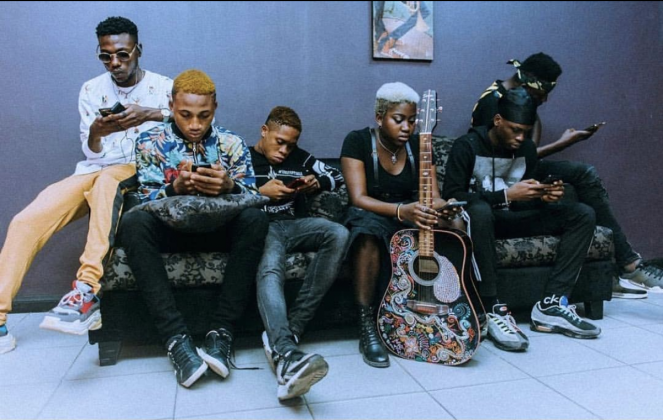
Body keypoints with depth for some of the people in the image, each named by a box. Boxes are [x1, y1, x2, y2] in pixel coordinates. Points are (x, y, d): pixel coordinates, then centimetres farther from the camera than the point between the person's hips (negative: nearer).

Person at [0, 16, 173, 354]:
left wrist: (149, 114, -27)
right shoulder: (91, 90, 13)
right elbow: (92, 153, 8)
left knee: (107, 180, -40)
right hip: (94, 171, 4)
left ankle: (87, 290, -46)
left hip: (141, 173, -4)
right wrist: (95, 133, -17)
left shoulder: (163, 87, 4)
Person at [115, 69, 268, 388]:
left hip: (218, 231, 0)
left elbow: (252, 198, -2)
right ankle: (176, 338, -35)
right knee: (133, 223, -32)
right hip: (169, 228, 0)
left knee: (255, 220, -31)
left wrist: (229, 186, -26)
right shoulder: (150, 142, 3)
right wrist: (175, 188, -26)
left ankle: (221, 331, -29)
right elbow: (146, 200, -3)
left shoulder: (232, 143, 4)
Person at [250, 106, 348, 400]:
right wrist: (260, 191, -8)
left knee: (338, 234, -29)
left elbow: (338, 177, 24)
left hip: (294, 225, 4)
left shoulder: (299, 157, 22)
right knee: (270, 271, -37)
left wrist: (316, 184, 3)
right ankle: (286, 355, -60)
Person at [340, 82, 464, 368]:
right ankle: (367, 328, -35)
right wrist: (401, 211, -36)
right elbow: (358, 198, -19)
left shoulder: (418, 146, 5)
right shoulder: (357, 141, -8)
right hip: (371, 215, -4)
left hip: (411, 215, 4)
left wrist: (443, 207, -27)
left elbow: (434, 197, 0)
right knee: (370, 229, -42)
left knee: (455, 224, -28)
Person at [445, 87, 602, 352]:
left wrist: (544, 196, -12)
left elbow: (524, 201, 12)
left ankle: (550, 304, -16)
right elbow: (451, 196, -22)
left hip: (509, 218, 6)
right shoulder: (468, 146, -13)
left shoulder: (527, 148, 6)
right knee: (480, 210, -43)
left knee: (582, 215, -8)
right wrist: (506, 195, -28)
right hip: (476, 218, -6)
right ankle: (493, 310, -38)